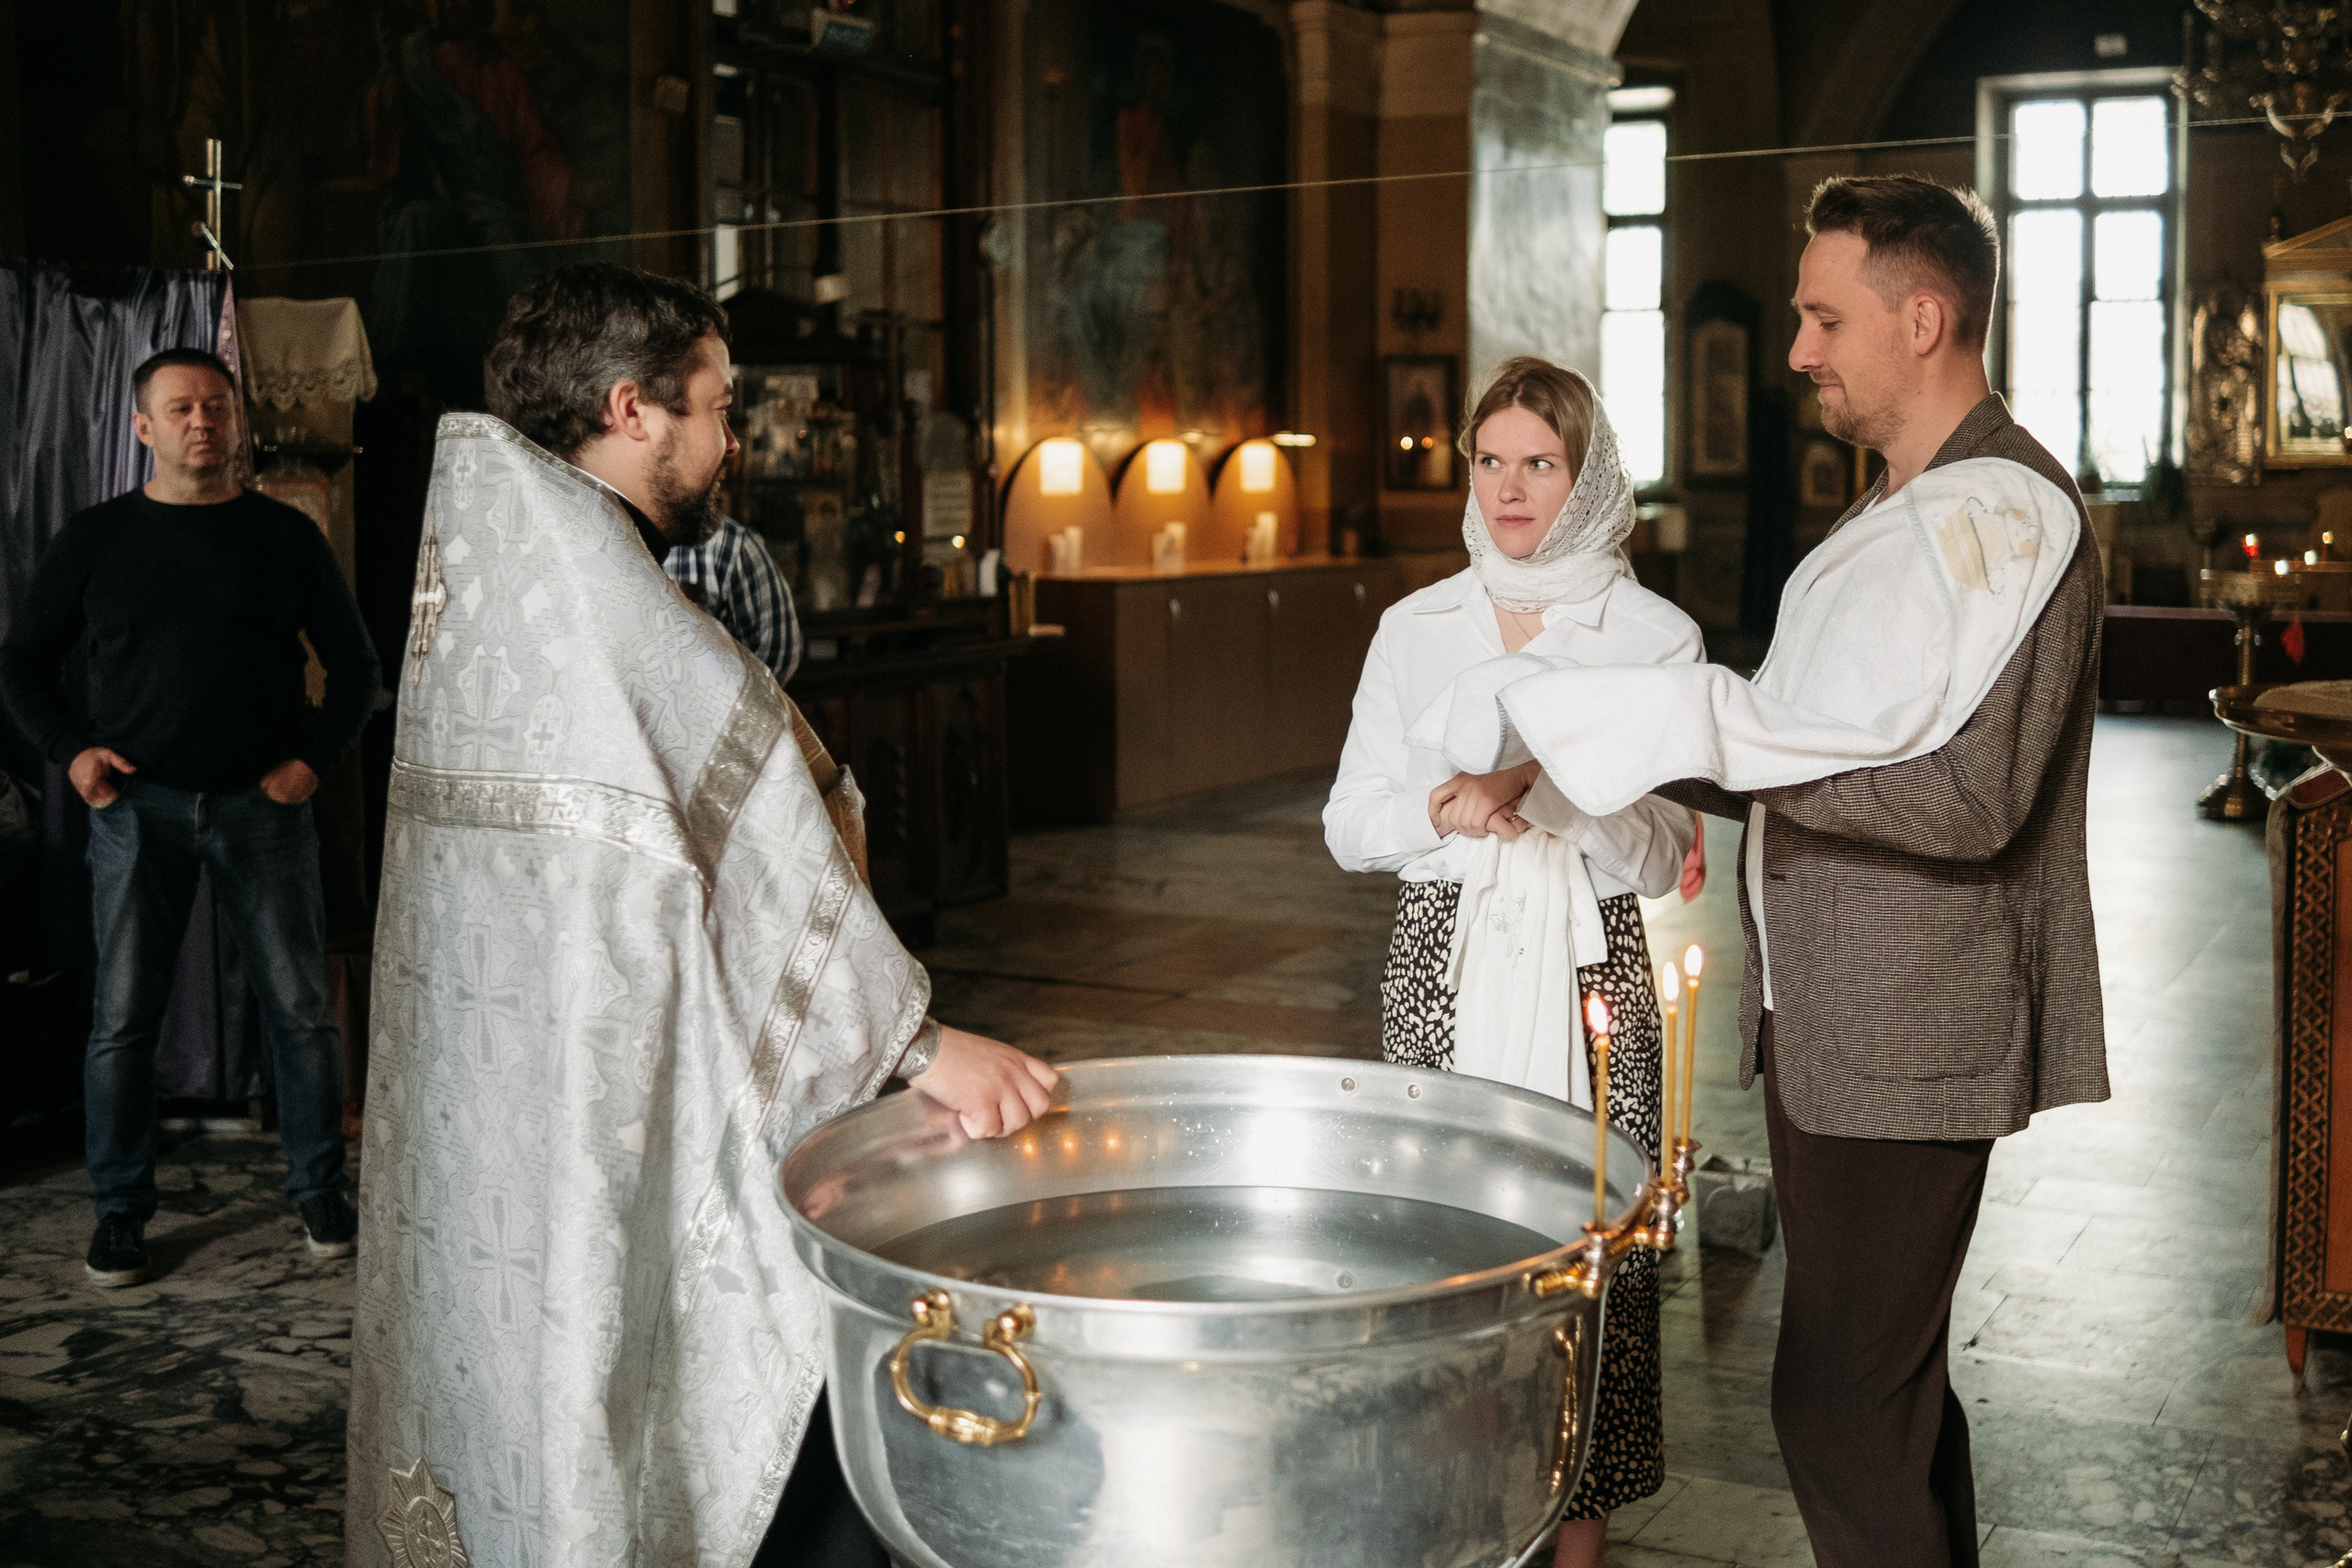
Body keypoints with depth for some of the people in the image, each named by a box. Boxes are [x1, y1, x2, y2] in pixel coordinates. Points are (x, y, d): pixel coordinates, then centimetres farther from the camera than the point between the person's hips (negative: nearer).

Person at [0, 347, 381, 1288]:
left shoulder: (285, 537, 5)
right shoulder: (96, 539, 6)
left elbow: (353, 663, 10)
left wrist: (313, 757, -2)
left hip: (262, 804, 0)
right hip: (138, 807, 0)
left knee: (301, 1009, 2)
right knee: (123, 1018, 2)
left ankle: (317, 1189, 17)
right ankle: (120, 1209, 15)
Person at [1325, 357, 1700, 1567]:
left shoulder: (1656, 638, 2)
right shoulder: (1415, 628, 8)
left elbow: (1661, 855, -3)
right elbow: (1349, 828, 7)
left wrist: (1554, 772, -20)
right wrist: (1447, 809, -13)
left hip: (1590, 977, -1)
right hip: (1443, 972, 2)